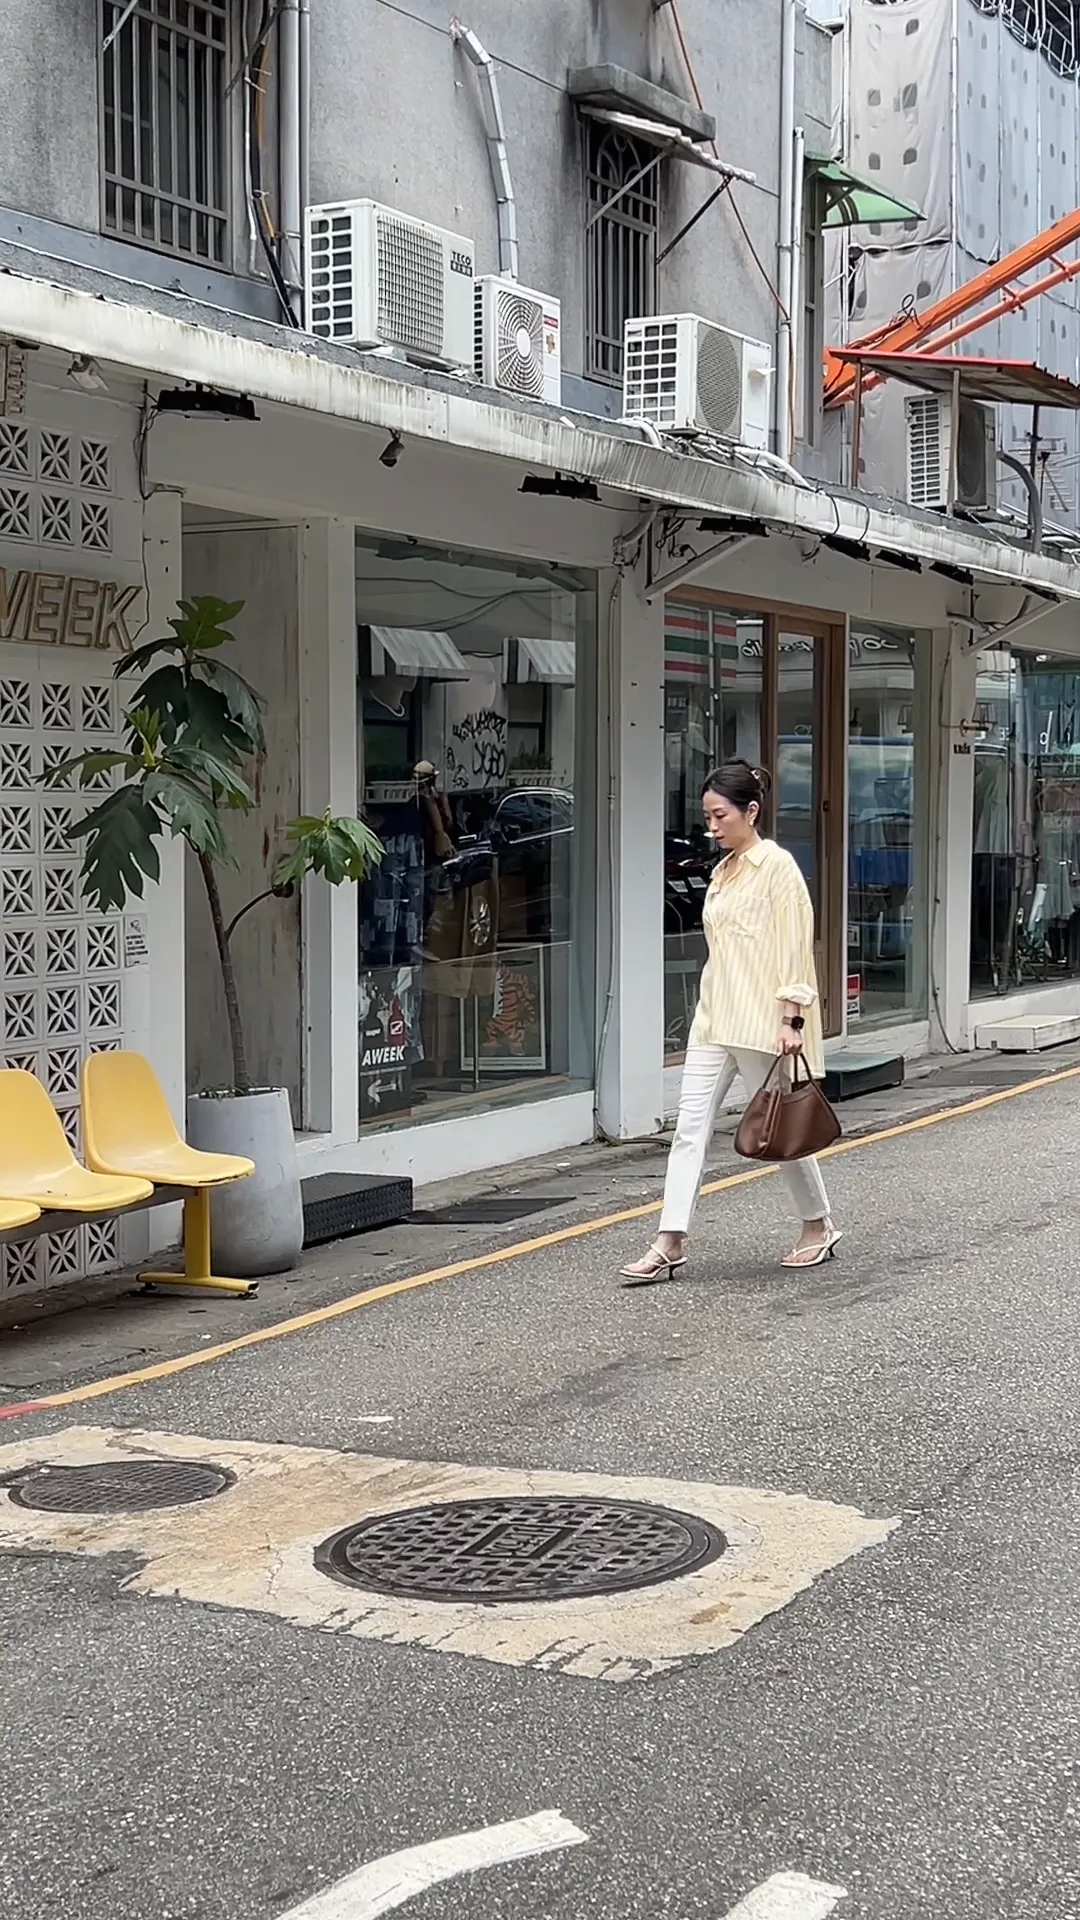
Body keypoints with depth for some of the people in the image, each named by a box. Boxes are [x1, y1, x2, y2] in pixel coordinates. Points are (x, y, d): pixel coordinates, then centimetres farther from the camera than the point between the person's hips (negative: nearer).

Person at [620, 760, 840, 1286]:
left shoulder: (776, 866, -8)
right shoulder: (723, 872, 15)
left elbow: (794, 945, -12)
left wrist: (791, 1019, -17)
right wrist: (714, 1012, 19)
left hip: (761, 1022, -7)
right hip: (714, 1020, 7)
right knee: (689, 1125, -2)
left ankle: (818, 1226, 24)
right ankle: (670, 1243, -4)